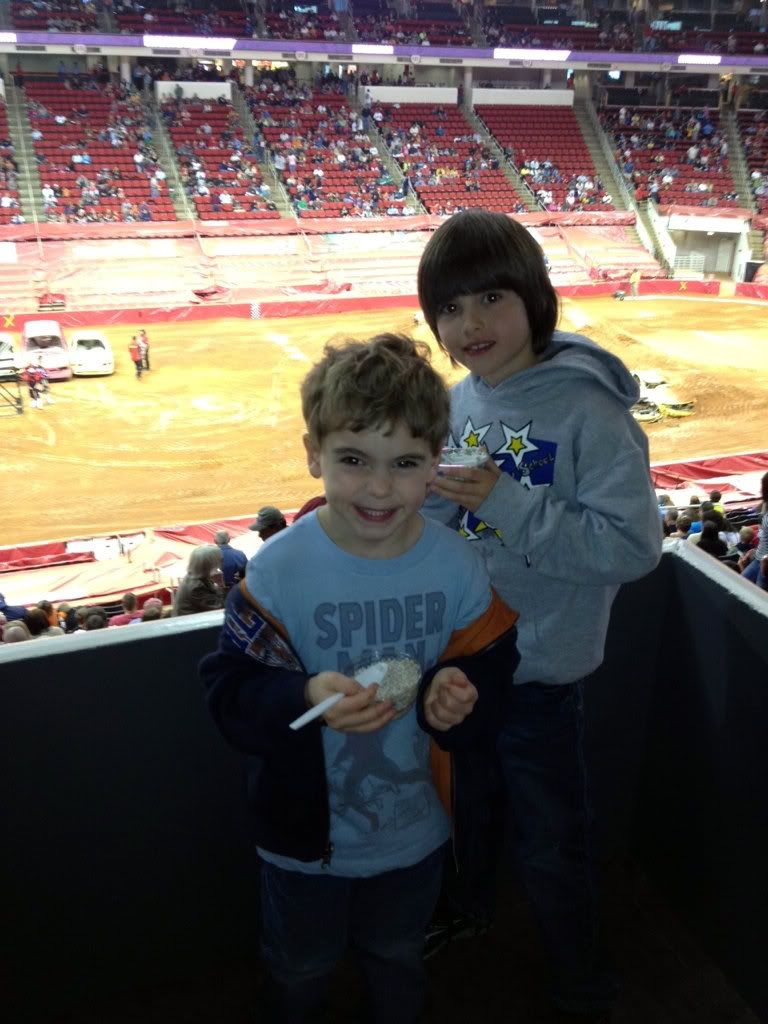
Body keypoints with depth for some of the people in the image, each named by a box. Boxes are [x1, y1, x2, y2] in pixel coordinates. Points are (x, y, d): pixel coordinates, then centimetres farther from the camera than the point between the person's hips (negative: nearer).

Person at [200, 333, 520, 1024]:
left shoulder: (459, 568, -17)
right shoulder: (279, 570, -24)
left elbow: (489, 682, -9)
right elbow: (231, 695, -22)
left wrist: (456, 699, -31)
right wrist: (305, 697, -40)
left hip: (416, 830, 2)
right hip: (307, 832, -1)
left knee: (399, 963, 31)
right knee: (301, 967, 30)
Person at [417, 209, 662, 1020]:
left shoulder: (587, 410, -21)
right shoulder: (460, 400, -3)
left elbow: (634, 546, -25)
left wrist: (507, 503, -29)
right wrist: (429, 490, -16)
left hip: (539, 671, -5)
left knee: (550, 844, 17)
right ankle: (460, 909, 59)